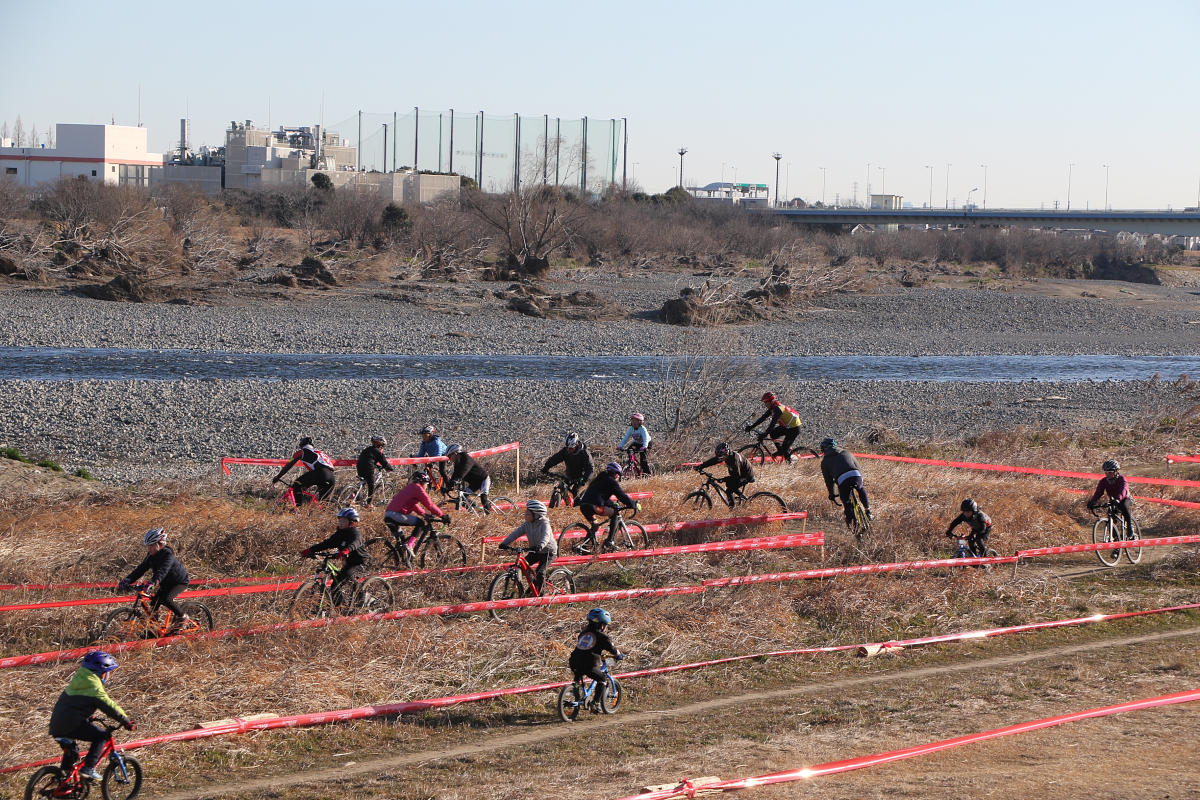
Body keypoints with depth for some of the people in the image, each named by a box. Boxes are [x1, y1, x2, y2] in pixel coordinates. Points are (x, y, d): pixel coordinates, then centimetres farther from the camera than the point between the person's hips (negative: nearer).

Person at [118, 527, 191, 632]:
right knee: (154, 603, -3)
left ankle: (183, 618, -8)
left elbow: (162, 572, -45)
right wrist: (127, 580, -23)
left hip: (179, 582, -8)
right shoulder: (151, 556, -6)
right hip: (166, 584, 8)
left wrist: (151, 583, -60)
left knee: (166, 599, -28)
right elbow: (140, 569, -10)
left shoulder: (167, 554, -30)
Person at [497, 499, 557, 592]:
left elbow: (546, 536, -42)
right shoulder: (527, 524, -6)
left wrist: (540, 546, -63)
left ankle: (538, 593, -9)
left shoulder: (544, 524, -24)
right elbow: (516, 533, -15)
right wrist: (505, 543, -29)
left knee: (540, 572, -23)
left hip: (548, 551, -7)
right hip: (535, 552, 7)